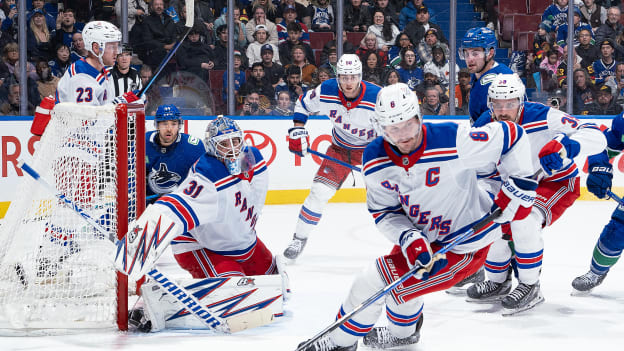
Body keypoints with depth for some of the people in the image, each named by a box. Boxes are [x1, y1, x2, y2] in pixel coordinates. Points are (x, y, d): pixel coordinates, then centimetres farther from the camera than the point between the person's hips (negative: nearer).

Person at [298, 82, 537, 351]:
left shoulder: (454, 142, -30)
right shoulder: (375, 160, -13)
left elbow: (512, 135, -20)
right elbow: (384, 213, -5)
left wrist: (521, 183, -17)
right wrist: (410, 240, -22)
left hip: (465, 245, -6)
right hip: (423, 235, 6)